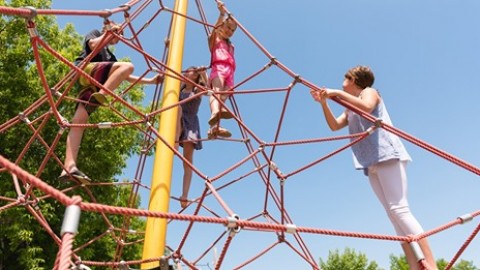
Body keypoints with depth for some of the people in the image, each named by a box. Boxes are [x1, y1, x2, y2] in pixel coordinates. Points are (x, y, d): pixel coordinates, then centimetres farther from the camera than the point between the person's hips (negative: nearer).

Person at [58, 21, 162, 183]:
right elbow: (93, 45, -2)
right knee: (127, 66, -21)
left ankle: (69, 167, -23)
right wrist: (107, 33, 11)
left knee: (79, 122, -11)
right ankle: (100, 95, -34)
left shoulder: (110, 56, 40)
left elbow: (127, 77, 36)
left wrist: (150, 80, 31)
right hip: (84, 70, -6)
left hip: (90, 85, 6)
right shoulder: (95, 33, 23)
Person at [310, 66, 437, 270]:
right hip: (372, 164, 8)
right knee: (394, 215, -1)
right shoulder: (350, 110, 28)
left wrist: (338, 93, -16)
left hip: (387, 156, -8)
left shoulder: (368, 91, 5)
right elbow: (334, 125, 16)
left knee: (399, 209, -19)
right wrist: (324, 102, 10)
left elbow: (367, 107, -18)